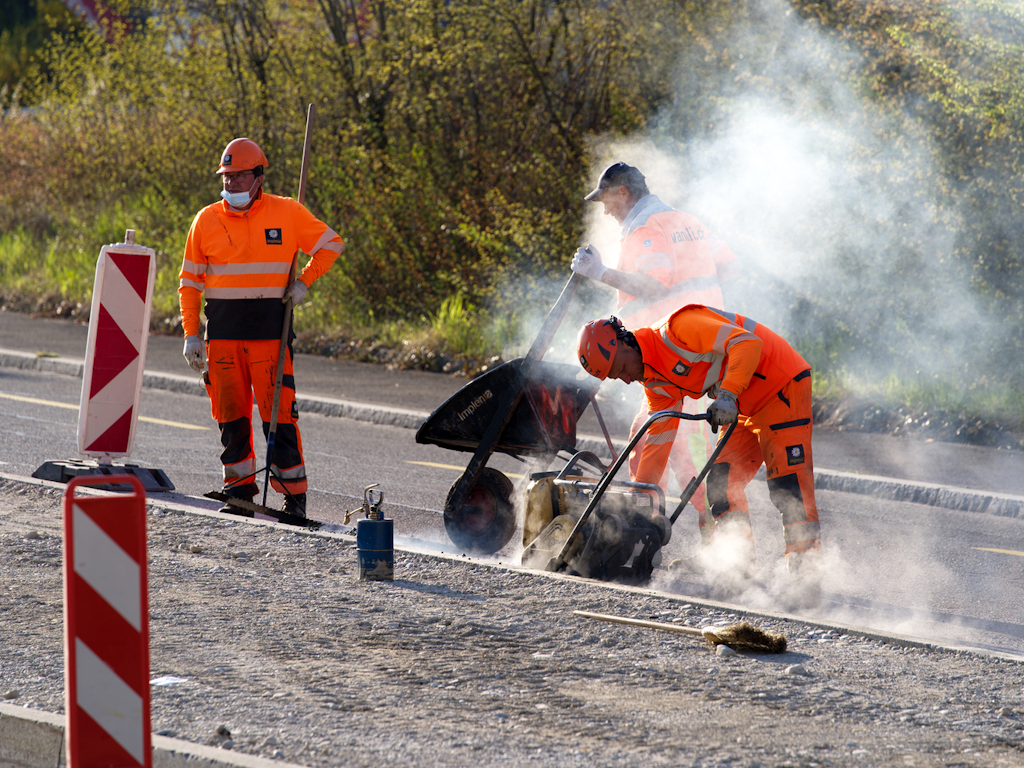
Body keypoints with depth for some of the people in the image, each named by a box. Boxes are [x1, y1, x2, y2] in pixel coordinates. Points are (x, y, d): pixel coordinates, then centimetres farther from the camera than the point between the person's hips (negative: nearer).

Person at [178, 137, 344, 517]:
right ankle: (240, 491, 15)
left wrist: (303, 282, -1)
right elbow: (190, 282, 10)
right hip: (223, 334, 2)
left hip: (271, 330, -2)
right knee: (231, 415, 4)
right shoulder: (206, 221, 6)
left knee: (278, 414, -7)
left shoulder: (287, 213, 2)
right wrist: (191, 333, 3)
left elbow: (331, 244, 12)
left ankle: (294, 496, -2)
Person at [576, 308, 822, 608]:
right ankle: (739, 563, -2)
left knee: (788, 482, -16)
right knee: (722, 482, -2)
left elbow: (747, 342, -29)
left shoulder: (677, 328, -21)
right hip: (746, 410, 9)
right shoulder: (656, 383, 7)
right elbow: (657, 437, 14)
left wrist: (727, 394, -39)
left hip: (783, 385, -9)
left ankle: (806, 572, -17)